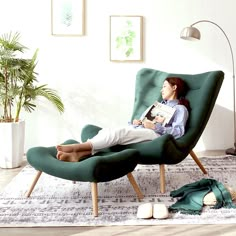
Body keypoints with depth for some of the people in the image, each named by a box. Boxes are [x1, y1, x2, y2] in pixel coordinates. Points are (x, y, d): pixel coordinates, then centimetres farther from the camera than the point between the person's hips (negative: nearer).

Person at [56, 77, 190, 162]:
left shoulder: (180, 109, 12)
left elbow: (179, 132, -6)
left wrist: (155, 126, -13)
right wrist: (136, 122, 5)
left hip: (154, 134, -7)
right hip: (137, 130, 7)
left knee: (118, 133, -33)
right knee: (107, 130, -24)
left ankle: (78, 147, -41)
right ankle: (78, 154, -45)